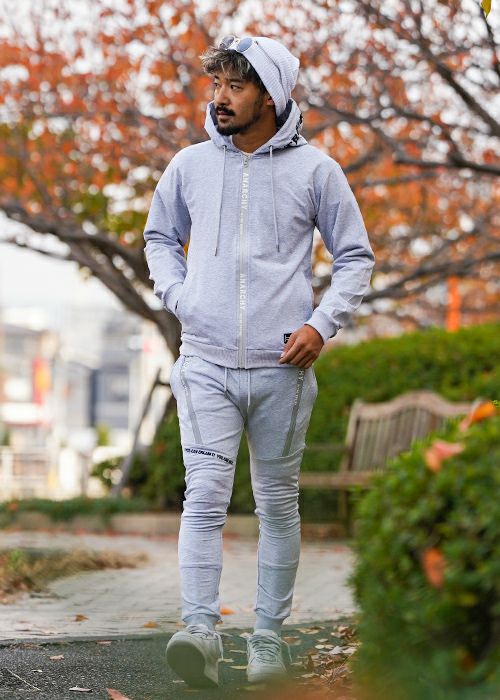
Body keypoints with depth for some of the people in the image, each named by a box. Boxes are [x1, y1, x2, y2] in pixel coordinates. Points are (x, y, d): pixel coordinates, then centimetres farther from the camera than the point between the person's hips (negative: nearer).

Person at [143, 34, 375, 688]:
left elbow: (355, 257, 8)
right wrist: (178, 298, 6)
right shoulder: (189, 165, 6)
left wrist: (322, 324, -6)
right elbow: (160, 237, 22)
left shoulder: (314, 169, 0)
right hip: (206, 364, 1)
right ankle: (201, 631, -18)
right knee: (205, 495, -13)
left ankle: (270, 635, 17)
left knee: (278, 503, 7)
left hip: (281, 367, 0)